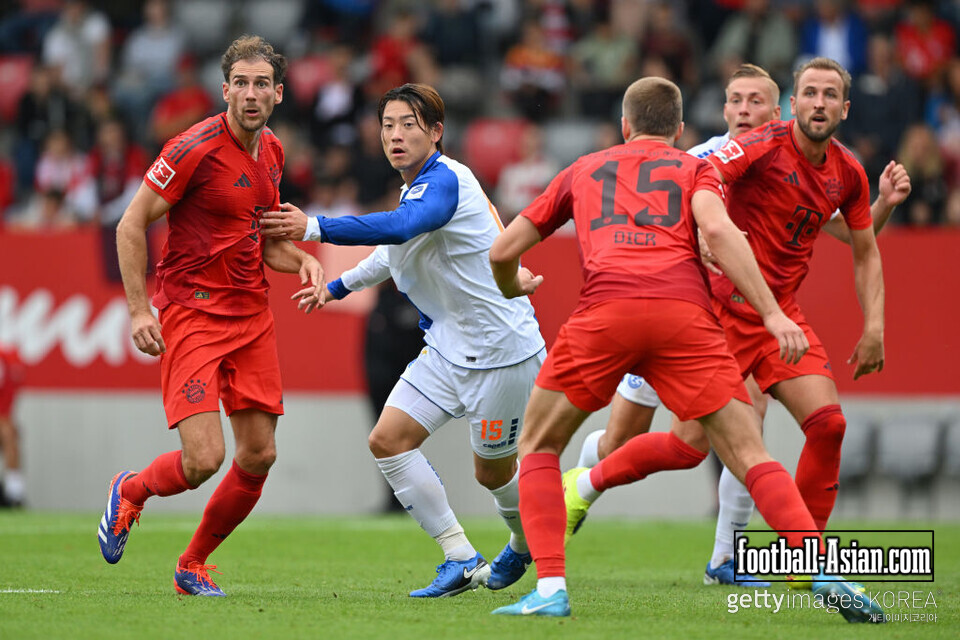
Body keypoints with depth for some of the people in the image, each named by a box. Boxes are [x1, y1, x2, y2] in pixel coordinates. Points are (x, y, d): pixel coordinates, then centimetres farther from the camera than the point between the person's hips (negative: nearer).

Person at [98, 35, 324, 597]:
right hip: (191, 313, -7)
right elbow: (131, 225, -11)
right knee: (204, 458, -16)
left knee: (259, 455, 3)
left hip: (252, 314, 7)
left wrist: (302, 260, 1)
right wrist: (140, 312, -16)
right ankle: (130, 492, 18)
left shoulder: (272, 152, 9)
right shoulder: (196, 148, -14)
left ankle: (193, 565, 22)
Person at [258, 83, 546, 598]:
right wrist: (338, 286, 40)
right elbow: (397, 249, 29)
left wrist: (314, 227, -46)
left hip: (500, 351, -9)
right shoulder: (415, 187, 8)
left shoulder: (445, 180, -21)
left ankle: (526, 544, 36)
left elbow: (398, 228, -41)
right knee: (388, 440, -6)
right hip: (448, 346, 9)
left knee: (492, 472, 5)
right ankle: (461, 560, -2)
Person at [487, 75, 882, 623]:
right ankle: (827, 573, -16)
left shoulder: (583, 171, 31)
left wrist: (512, 287, 54)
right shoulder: (695, 168, 26)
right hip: (686, 312, 0)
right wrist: (772, 312, -2)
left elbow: (503, 251, 31)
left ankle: (551, 588, 3)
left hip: (606, 310, 0)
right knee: (751, 456, 1)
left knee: (539, 448, 19)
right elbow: (717, 229, 3)